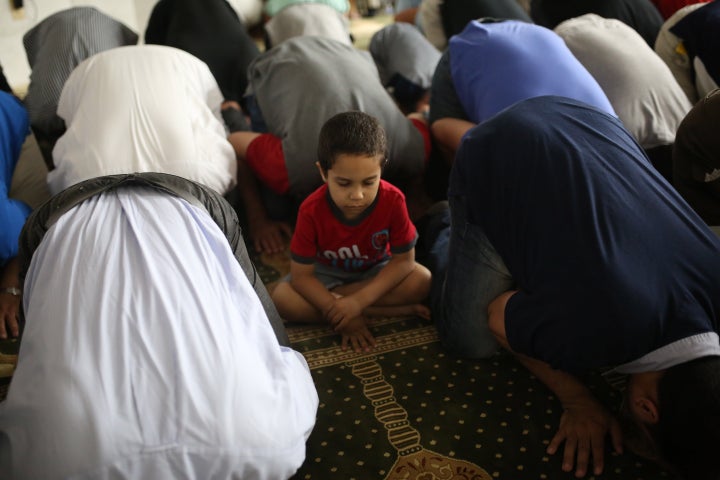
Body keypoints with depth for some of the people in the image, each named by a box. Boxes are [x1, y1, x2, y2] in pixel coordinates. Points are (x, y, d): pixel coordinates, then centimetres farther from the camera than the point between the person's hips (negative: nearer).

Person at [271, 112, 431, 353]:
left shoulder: (393, 200, -27)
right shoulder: (311, 211, -27)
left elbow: (403, 260, -21)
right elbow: (301, 275, -22)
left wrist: (359, 300, -32)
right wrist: (343, 314, -32)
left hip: (377, 272, 0)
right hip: (327, 273, 0)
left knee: (422, 280, -26)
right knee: (282, 299, -28)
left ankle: (330, 298, -19)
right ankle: (389, 310, -24)